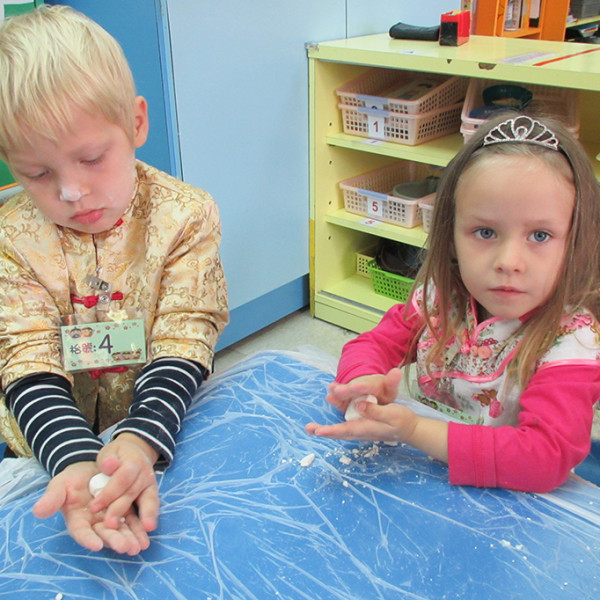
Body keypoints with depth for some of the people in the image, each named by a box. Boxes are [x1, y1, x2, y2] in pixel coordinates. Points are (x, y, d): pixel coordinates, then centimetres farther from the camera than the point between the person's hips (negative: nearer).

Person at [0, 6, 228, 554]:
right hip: (53, 447, 1)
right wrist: (77, 464, -32)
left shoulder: (184, 216, -12)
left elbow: (183, 344, -16)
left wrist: (138, 442, -32)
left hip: (165, 428, -1)